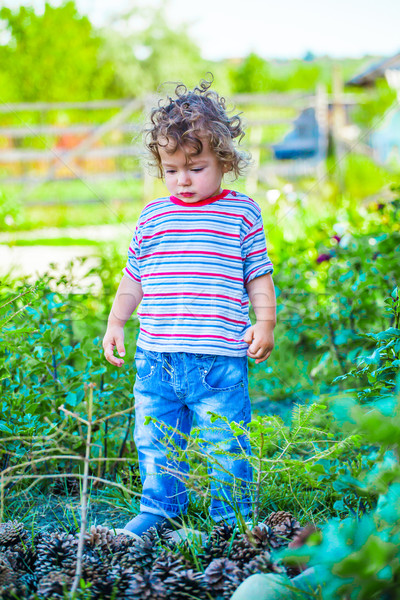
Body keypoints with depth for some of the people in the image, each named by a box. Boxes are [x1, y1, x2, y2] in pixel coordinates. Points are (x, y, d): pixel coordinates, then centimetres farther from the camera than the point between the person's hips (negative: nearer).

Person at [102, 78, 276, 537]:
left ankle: (232, 513, 21)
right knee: (154, 438, 11)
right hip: (155, 356, 4)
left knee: (225, 441, 2)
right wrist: (115, 322, 17)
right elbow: (134, 276, 19)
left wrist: (265, 322, -6)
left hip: (219, 356, -4)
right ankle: (160, 507, 29)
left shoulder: (242, 214, 2)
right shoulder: (153, 216, 11)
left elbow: (259, 275, 4)